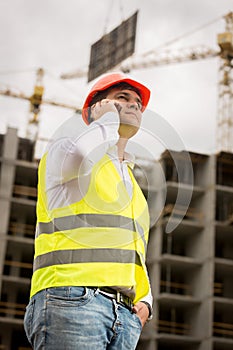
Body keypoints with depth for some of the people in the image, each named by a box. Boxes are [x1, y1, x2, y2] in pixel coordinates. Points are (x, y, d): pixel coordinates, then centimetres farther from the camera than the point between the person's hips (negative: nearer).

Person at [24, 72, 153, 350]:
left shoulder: (131, 185, 31)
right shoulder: (63, 150, 11)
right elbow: (83, 155, -17)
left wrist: (144, 301, 10)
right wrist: (108, 118, 4)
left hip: (124, 314, 7)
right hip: (70, 298, -7)